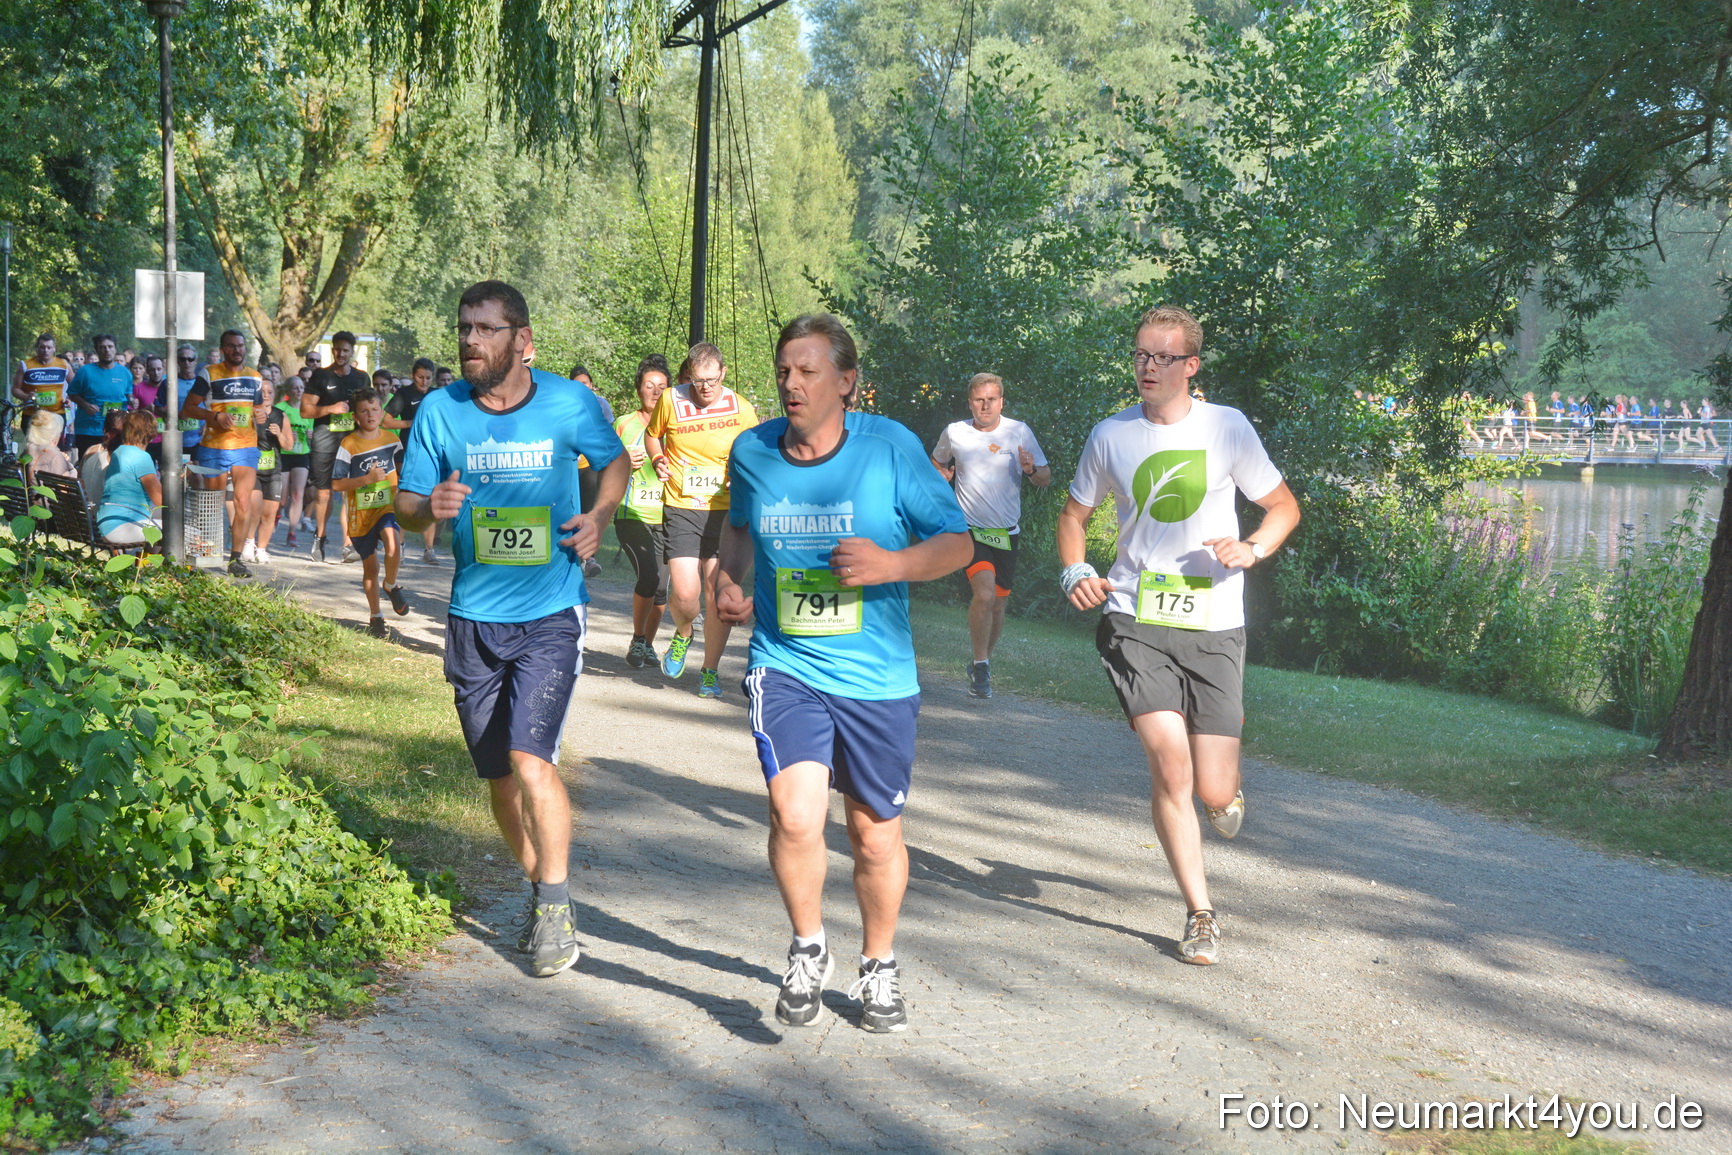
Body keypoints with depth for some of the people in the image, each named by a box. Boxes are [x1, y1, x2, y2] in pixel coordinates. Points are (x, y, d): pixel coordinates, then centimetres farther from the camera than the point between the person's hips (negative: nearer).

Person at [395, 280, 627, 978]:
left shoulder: (570, 404, -6)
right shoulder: (440, 410, -2)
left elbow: (615, 459, 13)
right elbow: (405, 504, 4)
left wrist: (600, 515, -5)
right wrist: (430, 506, -19)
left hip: (550, 613, -3)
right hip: (474, 616, 3)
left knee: (529, 759, -18)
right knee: (499, 774, 12)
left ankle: (557, 903, -2)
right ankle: (536, 882, 35)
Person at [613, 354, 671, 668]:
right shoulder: (624, 424, 6)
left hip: (665, 516, 3)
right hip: (632, 514, -3)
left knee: (660, 585, 2)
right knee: (650, 576, -21)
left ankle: (648, 643, 24)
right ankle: (637, 640, -2)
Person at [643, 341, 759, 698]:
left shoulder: (742, 410, -2)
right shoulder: (670, 401, -1)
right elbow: (652, 435, 18)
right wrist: (658, 461, -1)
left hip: (724, 511, 0)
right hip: (680, 508, 0)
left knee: (718, 595, -1)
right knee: (685, 593, -12)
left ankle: (711, 670, 19)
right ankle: (682, 634, 24)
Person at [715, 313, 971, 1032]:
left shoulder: (891, 447, -8)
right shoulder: (752, 452, 0)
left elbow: (958, 543, -3)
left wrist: (893, 563, -21)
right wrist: (732, 580, 3)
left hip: (877, 675, 0)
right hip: (785, 667, 1)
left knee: (875, 834, 12)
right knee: (795, 817, -21)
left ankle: (879, 968, 38)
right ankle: (808, 948, 8)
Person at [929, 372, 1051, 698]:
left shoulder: (1020, 432, -1)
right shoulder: (954, 433, 0)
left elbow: (1046, 479, 3)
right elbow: (936, 464, 21)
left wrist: (1032, 469, -19)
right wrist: (943, 476, 0)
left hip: (1007, 533, 2)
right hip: (970, 529, -2)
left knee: (998, 605, 9)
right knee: (984, 594, -23)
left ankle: (982, 664, 31)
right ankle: (981, 665, -9)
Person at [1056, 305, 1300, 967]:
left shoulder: (1226, 428, 2)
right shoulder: (1111, 435, 5)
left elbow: (1283, 505, 11)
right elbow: (1075, 513, 18)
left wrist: (1253, 548, -10)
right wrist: (1076, 572, -2)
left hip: (1213, 626, 0)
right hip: (1135, 621, 0)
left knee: (1214, 792, -2)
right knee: (1170, 766, -14)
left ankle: (1229, 786, 39)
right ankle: (1200, 915, 4)